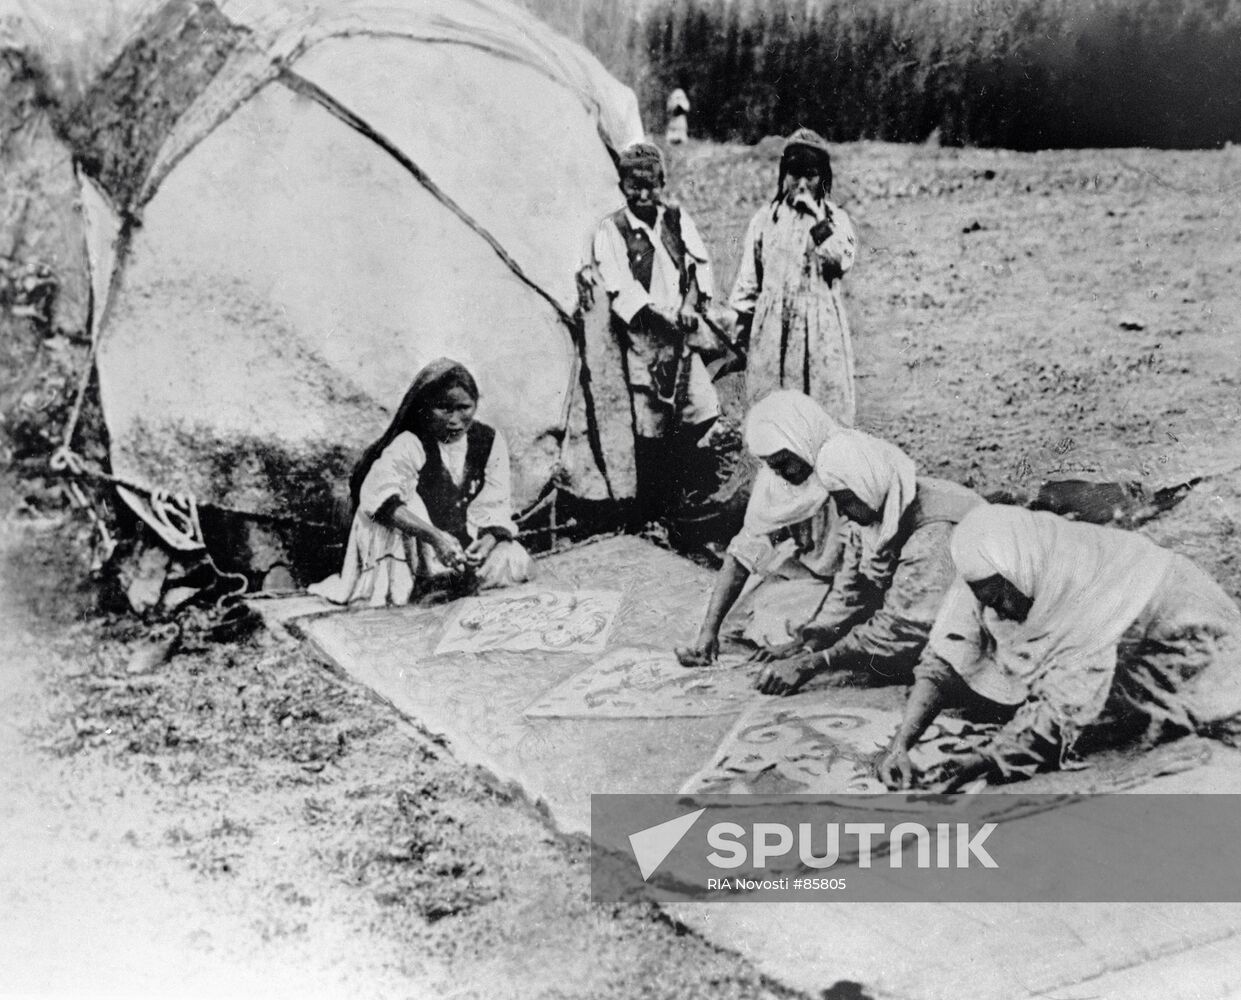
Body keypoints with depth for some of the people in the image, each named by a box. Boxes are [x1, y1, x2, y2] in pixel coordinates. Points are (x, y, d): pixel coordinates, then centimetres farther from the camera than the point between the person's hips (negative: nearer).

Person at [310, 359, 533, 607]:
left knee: (517, 563, -16)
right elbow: (378, 495, -38)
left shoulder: (490, 441, -6)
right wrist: (434, 537, -48)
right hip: (413, 545, -5)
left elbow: (494, 508, -6)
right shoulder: (409, 445, -20)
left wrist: (488, 541, -30)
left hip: (466, 539, 5)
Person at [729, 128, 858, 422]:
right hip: (772, 330, 1)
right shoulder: (766, 218, 8)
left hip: (821, 330, -1)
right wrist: (742, 328, 9)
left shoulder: (835, 218, 6)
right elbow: (748, 280, 11)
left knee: (826, 410, -3)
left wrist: (818, 219, -14)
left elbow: (842, 262, -12)